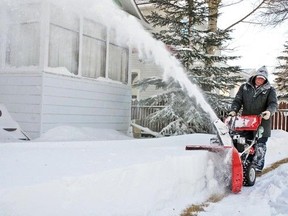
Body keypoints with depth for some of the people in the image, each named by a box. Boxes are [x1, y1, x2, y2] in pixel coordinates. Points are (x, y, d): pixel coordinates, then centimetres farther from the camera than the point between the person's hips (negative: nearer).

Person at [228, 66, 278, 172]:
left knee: (260, 145, 0)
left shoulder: (270, 90, 6)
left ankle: (257, 166, 9)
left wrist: (269, 111, -29)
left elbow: (273, 103, -7)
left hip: (261, 122, -2)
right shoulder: (244, 87, 11)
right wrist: (233, 110, -13)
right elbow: (237, 101, 7)